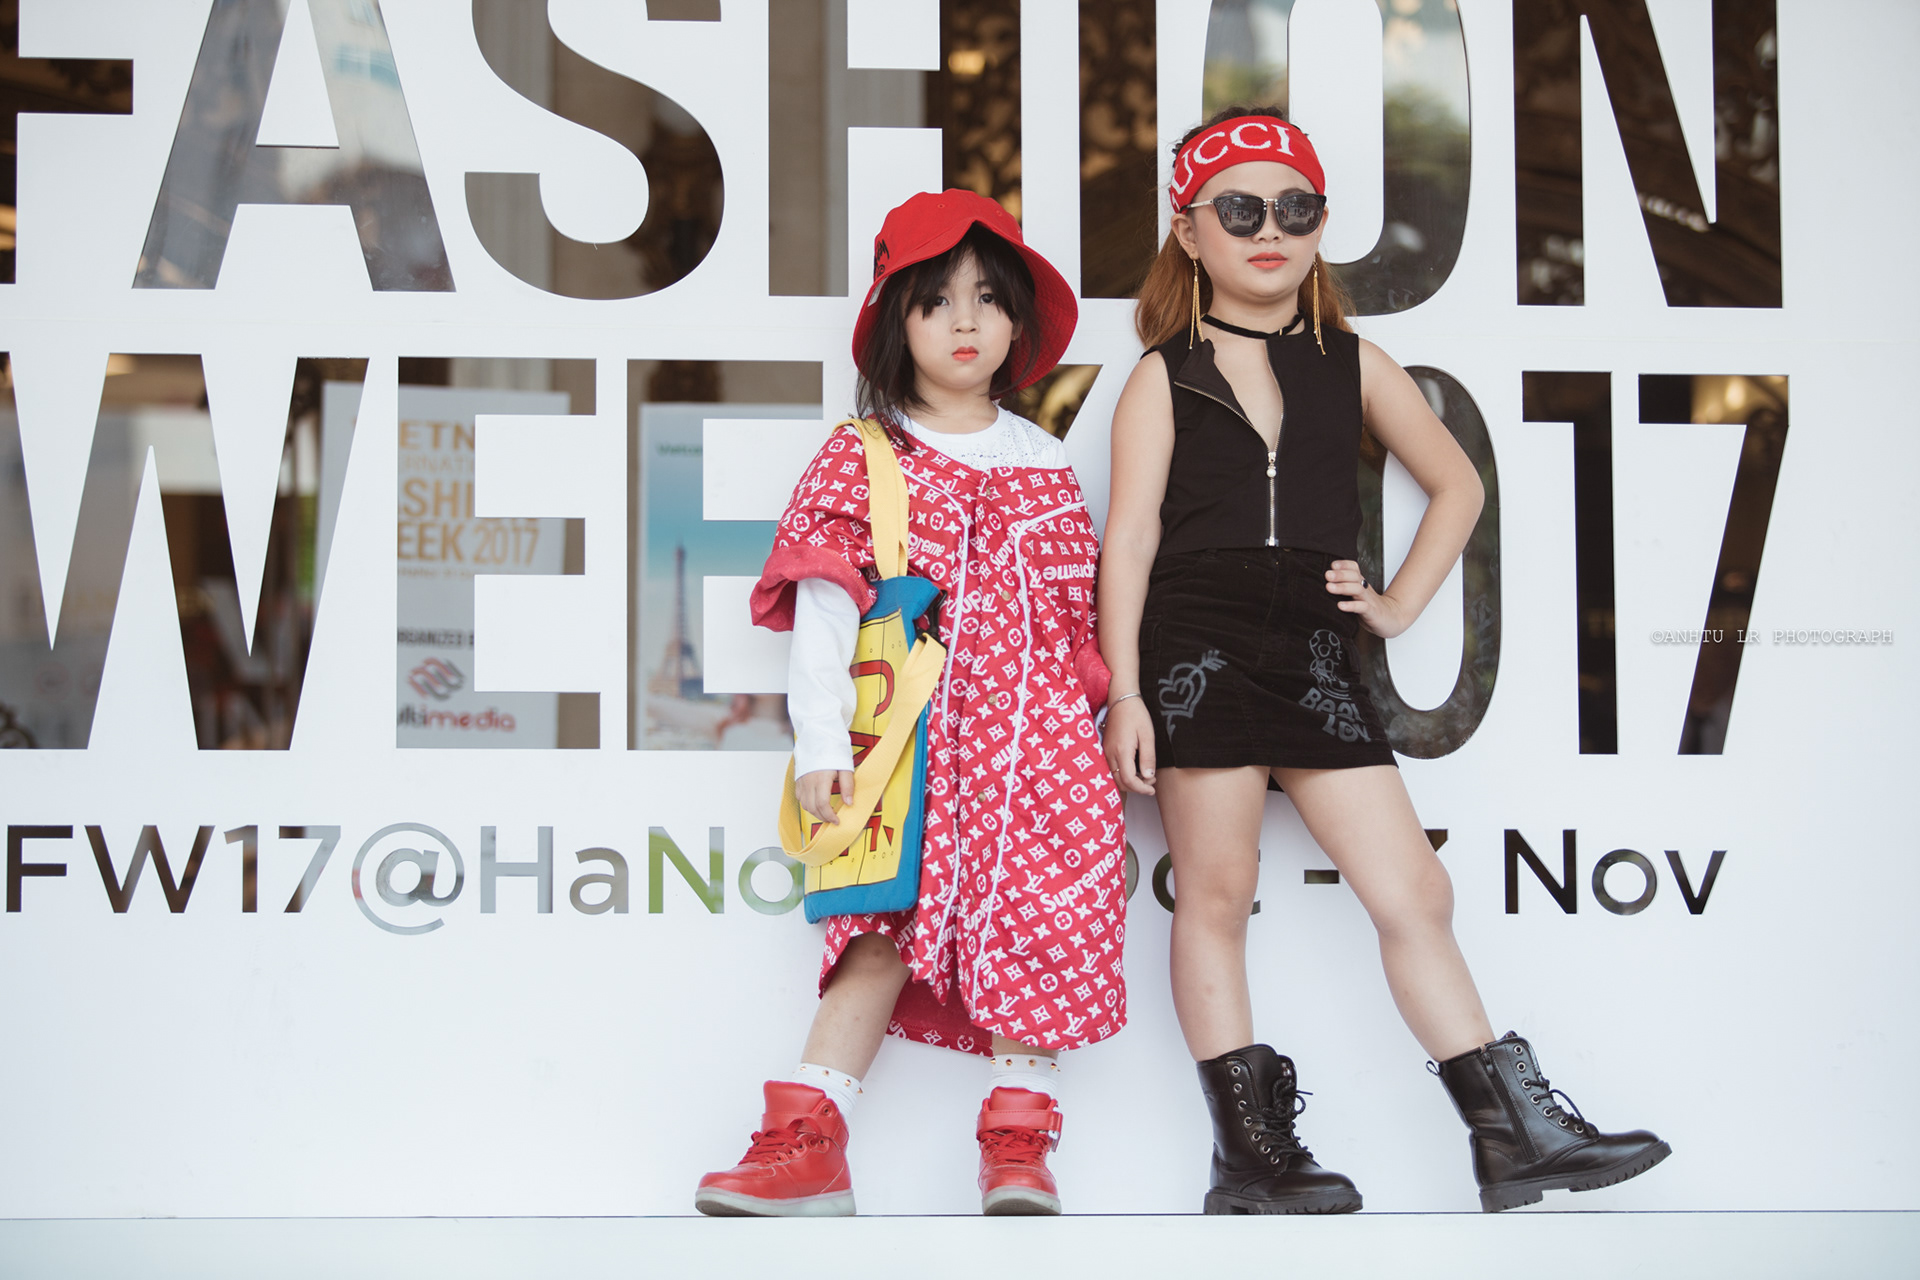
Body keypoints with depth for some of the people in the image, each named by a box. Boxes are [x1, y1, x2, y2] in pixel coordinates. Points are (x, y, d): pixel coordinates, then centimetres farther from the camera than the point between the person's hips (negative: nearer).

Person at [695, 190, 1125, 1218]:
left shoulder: (1042, 465, 14)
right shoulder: (861, 457, 6)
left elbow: (1078, 613, 17)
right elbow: (822, 602, 0)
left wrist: (1093, 737, 14)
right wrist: (822, 741, -8)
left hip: (1029, 729, 2)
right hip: (907, 728, -2)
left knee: (1031, 918, -9)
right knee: (895, 918, -9)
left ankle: (1018, 1149, -1)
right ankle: (808, 1142, -7)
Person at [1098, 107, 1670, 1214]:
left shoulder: (1354, 365, 13)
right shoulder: (1165, 378, 4)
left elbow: (1457, 482, 24)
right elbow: (1130, 537, -2)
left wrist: (1401, 602, 12)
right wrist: (1124, 692, -10)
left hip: (1316, 653, 3)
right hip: (1197, 646, -3)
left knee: (1416, 893, 0)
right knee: (1216, 892, 1)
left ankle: (1516, 1133, 5)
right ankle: (1250, 1153, 8)